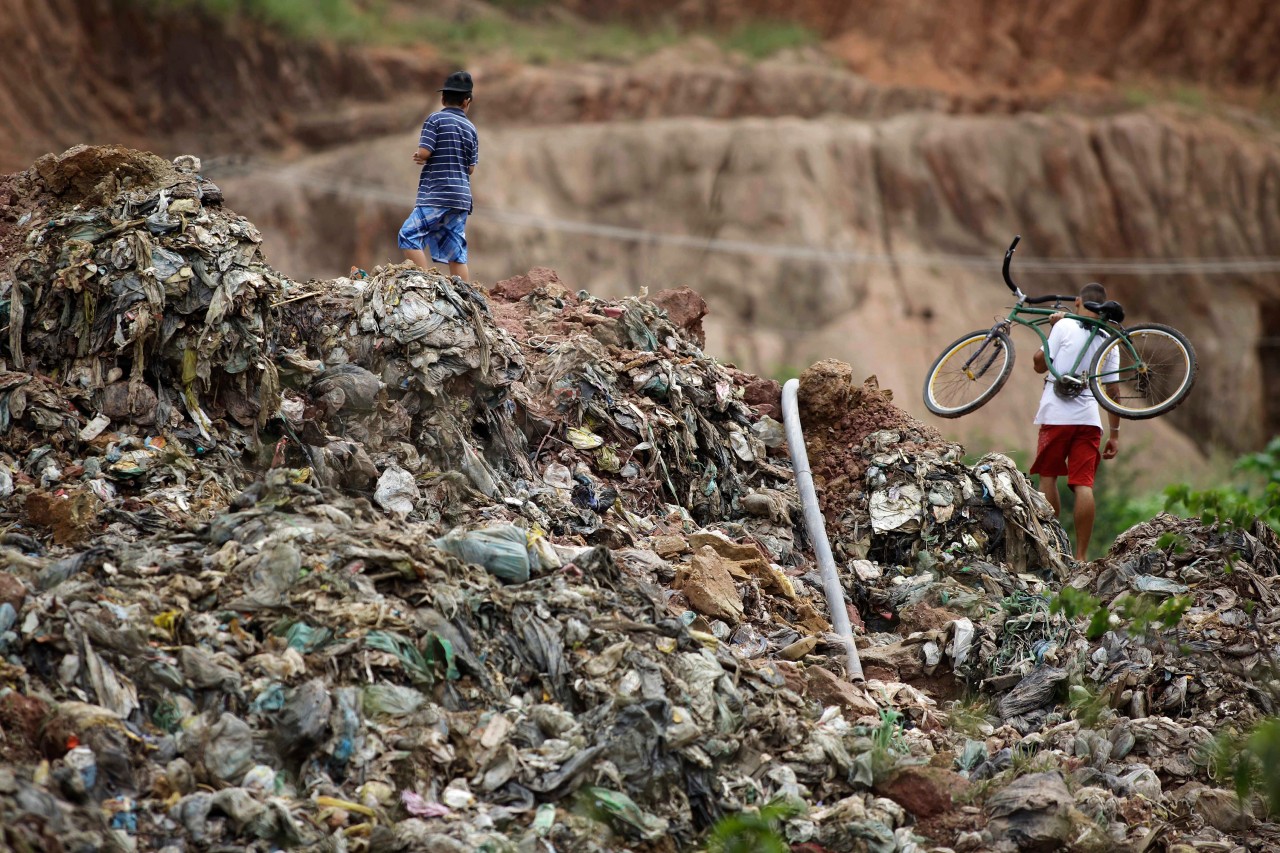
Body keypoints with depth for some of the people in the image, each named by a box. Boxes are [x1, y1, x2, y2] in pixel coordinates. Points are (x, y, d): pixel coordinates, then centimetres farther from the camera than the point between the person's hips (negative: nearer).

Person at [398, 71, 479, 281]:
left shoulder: (436, 120, -5)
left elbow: (424, 152, -11)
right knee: (456, 252, 5)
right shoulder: (471, 128, 13)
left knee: (409, 236, -6)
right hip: (461, 196, 6)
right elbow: (471, 168, 14)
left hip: (437, 194, -6)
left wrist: (419, 155, 10)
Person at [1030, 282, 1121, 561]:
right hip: (1089, 419, 3)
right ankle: (1081, 556, -7)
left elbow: (1040, 365, 3)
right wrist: (1115, 433, 15)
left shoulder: (1065, 326, -3)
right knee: (1084, 485, -2)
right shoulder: (1108, 342, 9)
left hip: (1056, 414, -3)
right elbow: (1112, 391, 9)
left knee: (1048, 476, 11)